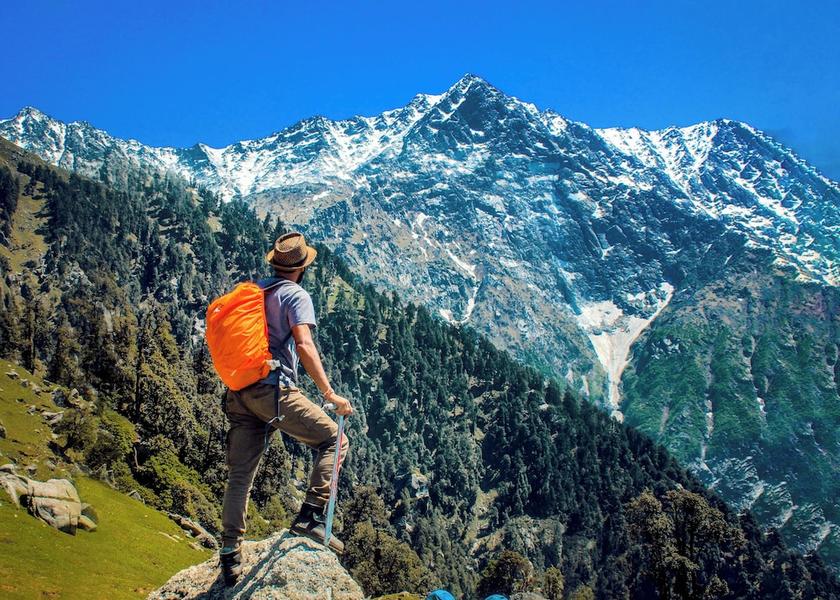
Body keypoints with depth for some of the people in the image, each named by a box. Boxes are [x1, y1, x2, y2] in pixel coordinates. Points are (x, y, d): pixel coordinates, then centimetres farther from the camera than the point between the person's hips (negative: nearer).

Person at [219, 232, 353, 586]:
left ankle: (230, 555, 16)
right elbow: (304, 345, -17)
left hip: (238, 392, 7)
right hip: (273, 390, -7)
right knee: (334, 440, 6)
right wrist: (330, 394, -17)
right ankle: (310, 517, -4)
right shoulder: (296, 295, -3)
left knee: (240, 473, 12)